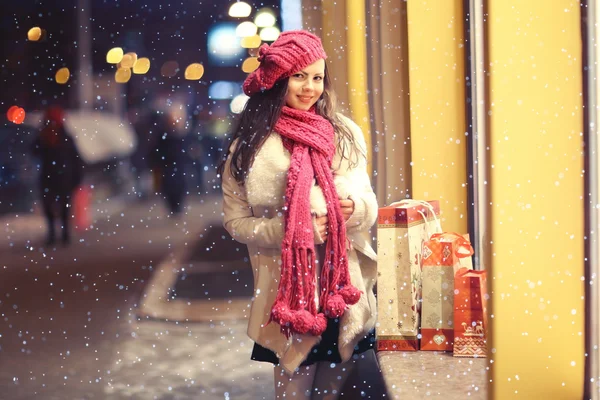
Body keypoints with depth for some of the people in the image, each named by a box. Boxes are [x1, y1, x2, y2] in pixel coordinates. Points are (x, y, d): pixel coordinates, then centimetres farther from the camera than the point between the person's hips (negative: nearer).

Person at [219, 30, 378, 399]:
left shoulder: (346, 134, 4)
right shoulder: (251, 146, -4)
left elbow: (369, 205, 10)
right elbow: (235, 221, -2)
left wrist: (356, 208, -14)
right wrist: (287, 230, -18)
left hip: (346, 290, 3)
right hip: (288, 291, -3)